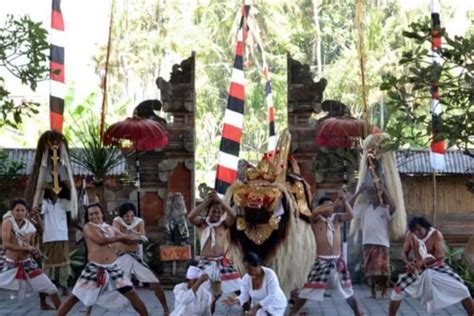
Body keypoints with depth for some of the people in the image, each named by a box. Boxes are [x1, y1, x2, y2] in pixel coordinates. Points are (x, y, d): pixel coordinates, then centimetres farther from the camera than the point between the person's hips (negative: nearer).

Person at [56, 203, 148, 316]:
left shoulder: (110, 228, 14)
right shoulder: (88, 227, -3)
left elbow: (128, 239, 19)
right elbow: (101, 240, -19)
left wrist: (136, 238, -6)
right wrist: (122, 237, -10)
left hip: (112, 268, 4)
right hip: (94, 268, -4)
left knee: (132, 294, 3)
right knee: (74, 297, -1)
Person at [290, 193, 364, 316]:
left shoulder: (336, 217, 5)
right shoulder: (316, 220, -3)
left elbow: (350, 215, -11)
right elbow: (314, 212, -25)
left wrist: (344, 201, -17)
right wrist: (327, 205, -31)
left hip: (337, 260, 3)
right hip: (322, 261, -3)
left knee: (348, 290, 16)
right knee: (307, 290, -4)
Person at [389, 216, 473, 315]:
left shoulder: (436, 234, -23)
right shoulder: (410, 235, -14)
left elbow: (440, 255, -30)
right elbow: (404, 253, -6)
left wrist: (423, 261, -41)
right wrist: (409, 263, -29)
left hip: (437, 268, -2)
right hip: (418, 269, 2)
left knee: (462, 289, -8)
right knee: (398, 291, -9)